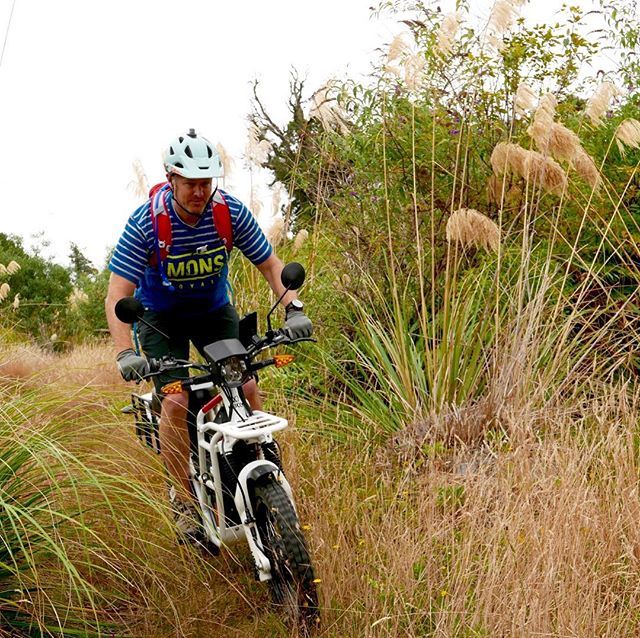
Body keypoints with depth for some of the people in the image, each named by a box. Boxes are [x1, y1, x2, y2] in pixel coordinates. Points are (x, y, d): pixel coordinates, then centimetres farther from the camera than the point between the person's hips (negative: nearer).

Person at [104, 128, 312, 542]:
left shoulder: (231, 211, -20)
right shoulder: (146, 223, -27)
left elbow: (270, 264, -10)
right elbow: (117, 296, -29)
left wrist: (294, 309, -27)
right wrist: (125, 354, -42)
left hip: (215, 310, 3)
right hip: (161, 317, -2)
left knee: (248, 388, -14)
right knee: (176, 401, -18)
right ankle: (184, 501, -3)